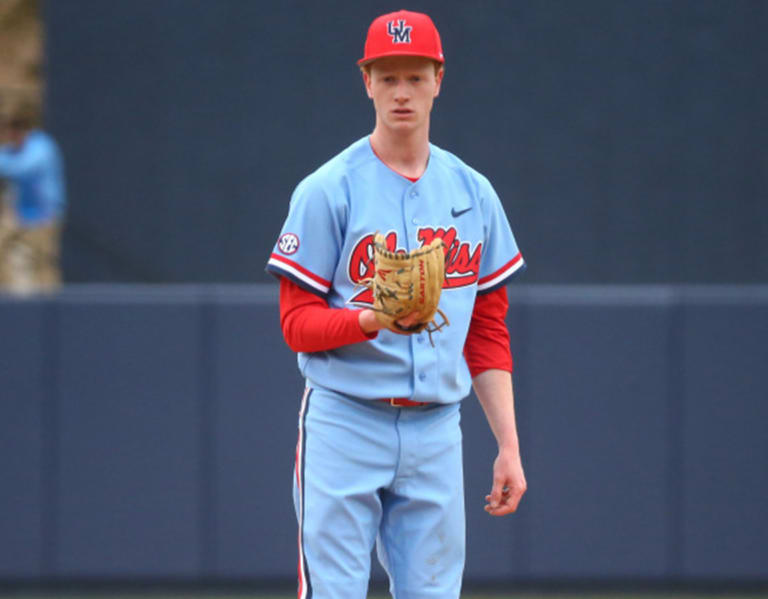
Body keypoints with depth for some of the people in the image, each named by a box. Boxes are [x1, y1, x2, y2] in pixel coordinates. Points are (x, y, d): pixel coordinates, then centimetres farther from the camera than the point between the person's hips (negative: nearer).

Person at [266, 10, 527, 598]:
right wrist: (372, 320, -24)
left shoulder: (474, 194, 11)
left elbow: (489, 334, 14)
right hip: (344, 424, -4)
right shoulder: (328, 190, -3)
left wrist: (509, 445, 8)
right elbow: (297, 323, -4)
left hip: (436, 434, 4)